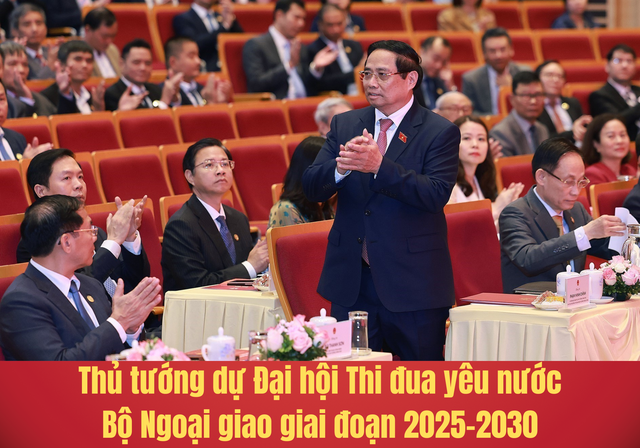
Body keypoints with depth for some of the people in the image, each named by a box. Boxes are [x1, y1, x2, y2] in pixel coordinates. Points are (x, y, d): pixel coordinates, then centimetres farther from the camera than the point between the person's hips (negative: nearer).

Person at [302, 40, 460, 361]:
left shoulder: (440, 132, -4)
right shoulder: (344, 125, 9)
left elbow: (436, 194, -19)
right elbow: (312, 189, 0)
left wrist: (379, 166, -30)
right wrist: (342, 167, -22)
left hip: (413, 285, -4)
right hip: (351, 282, 4)